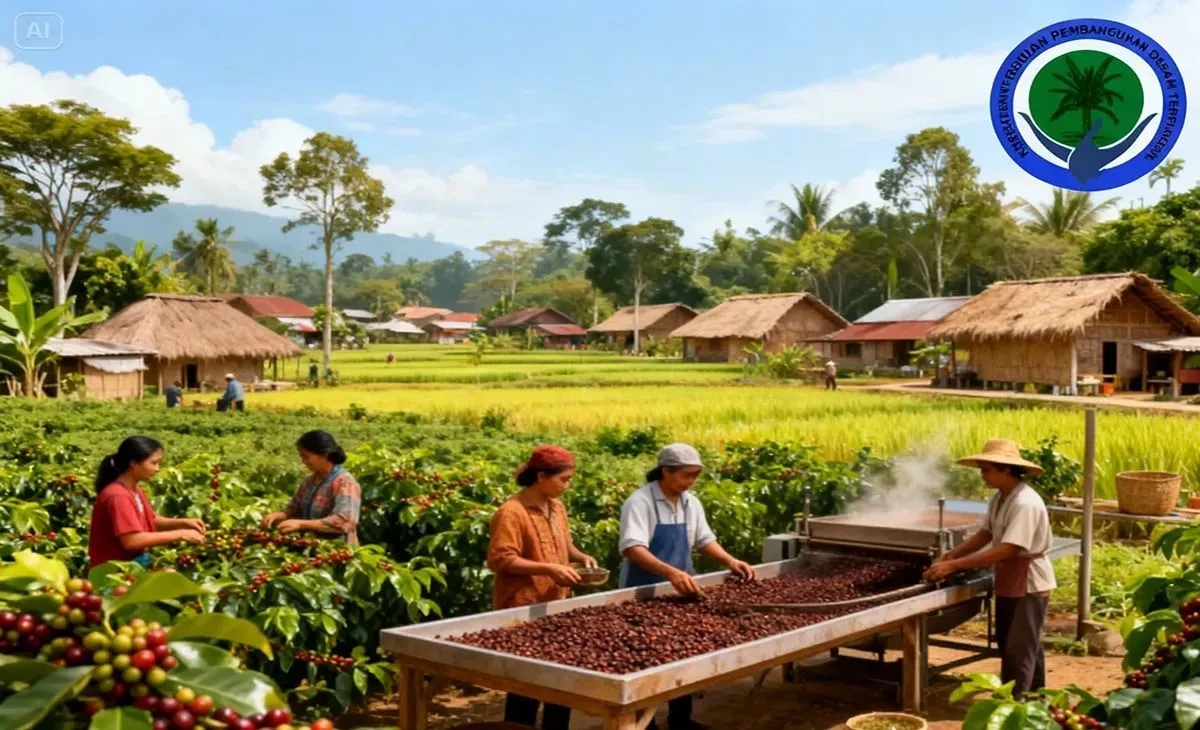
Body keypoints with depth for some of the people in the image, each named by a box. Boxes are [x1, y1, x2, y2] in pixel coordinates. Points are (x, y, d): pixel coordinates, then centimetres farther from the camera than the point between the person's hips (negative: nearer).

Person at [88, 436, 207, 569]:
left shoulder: (136, 490, 6)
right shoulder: (117, 496, -21)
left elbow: (151, 520, 18)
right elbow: (131, 540, -28)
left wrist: (183, 522, 1)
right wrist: (179, 535, -24)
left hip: (135, 560, 8)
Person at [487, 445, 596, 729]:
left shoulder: (556, 507, 9)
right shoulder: (512, 512, -17)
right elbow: (499, 559, -21)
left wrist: (581, 556, 1)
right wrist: (549, 569, -24)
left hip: (556, 606, 8)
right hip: (523, 611, -8)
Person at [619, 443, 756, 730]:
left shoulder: (691, 503, 4)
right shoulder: (640, 502, -19)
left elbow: (704, 540, 14)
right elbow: (632, 548, -31)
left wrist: (730, 561, -5)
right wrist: (670, 572, -45)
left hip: (679, 592, 7)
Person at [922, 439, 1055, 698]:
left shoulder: (1026, 503, -27)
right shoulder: (999, 499, 2)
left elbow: (1006, 550, -33)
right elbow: (985, 534, 8)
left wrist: (954, 566, -34)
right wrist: (951, 555, -7)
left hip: (1029, 583, -9)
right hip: (1008, 581, 9)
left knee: (1019, 650, -5)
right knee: (1027, 646, 19)